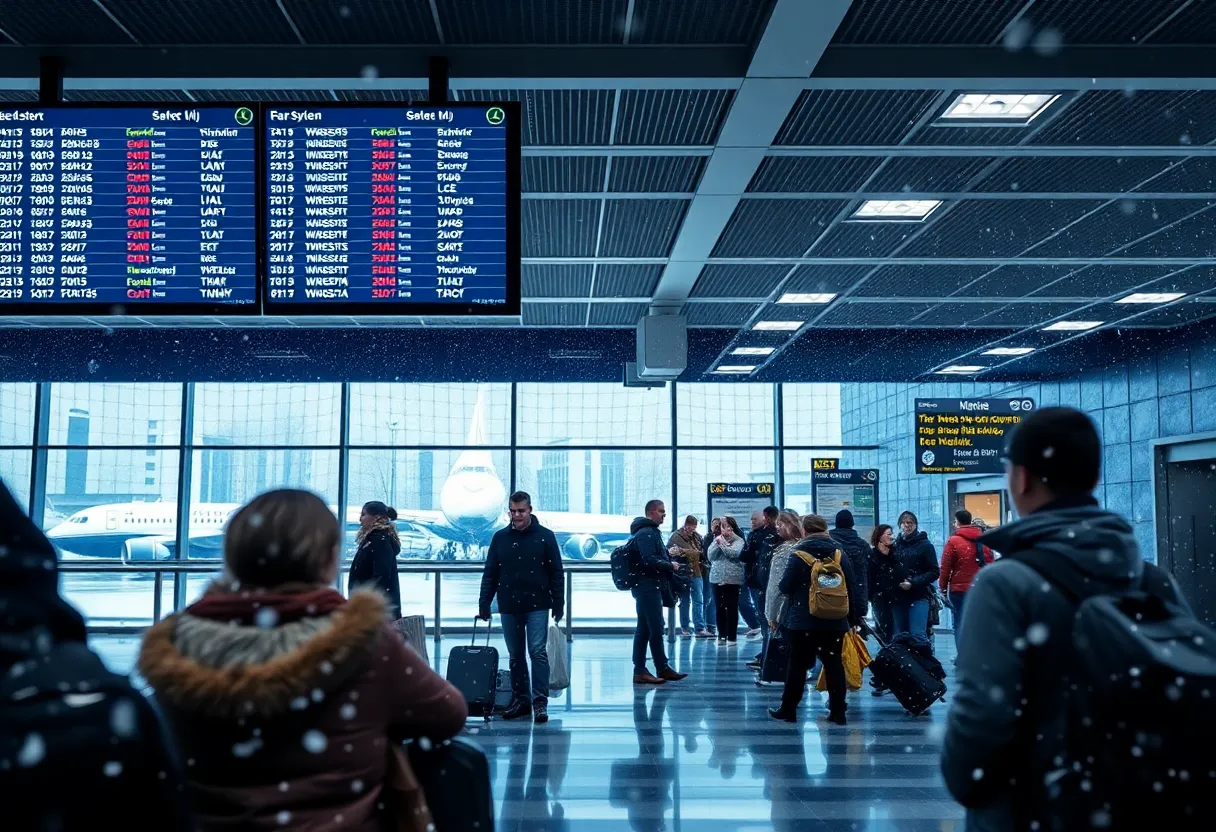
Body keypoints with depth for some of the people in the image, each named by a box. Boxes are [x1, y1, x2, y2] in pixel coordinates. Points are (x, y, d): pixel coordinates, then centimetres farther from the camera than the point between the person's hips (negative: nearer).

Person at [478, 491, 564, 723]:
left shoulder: (545, 536, -1)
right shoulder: (500, 538, 7)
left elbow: (556, 573, -1)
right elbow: (490, 574, 9)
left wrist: (559, 605, -4)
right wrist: (484, 605, 4)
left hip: (537, 606, -3)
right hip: (508, 607, 3)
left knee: (538, 652, -7)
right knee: (516, 655, 9)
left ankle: (540, 700, -4)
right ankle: (520, 699, 18)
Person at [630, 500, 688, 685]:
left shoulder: (652, 532, 20)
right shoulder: (646, 533, -13)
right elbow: (649, 560, -23)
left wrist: (669, 555, 11)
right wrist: (670, 565, -11)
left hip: (651, 586, 11)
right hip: (648, 586, -11)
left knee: (644, 629, 9)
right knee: (656, 628, -6)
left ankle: (639, 671, 11)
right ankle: (662, 668, 0)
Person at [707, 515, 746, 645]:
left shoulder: (738, 540, -2)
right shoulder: (717, 539, 10)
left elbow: (734, 553, -19)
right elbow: (710, 556, 0)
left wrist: (723, 543, -14)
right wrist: (718, 543, -11)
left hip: (732, 578, -4)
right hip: (717, 577, 4)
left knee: (732, 608, -1)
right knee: (720, 608, 7)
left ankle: (732, 637, 5)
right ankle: (721, 635, 14)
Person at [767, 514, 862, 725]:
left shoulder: (799, 554, -8)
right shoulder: (839, 553, 3)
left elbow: (785, 587, -10)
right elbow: (852, 588, 2)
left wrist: (781, 588, 14)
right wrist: (853, 617, 9)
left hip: (803, 622, -3)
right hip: (835, 621, 3)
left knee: (798, 665, 6)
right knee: (834, 664, 8)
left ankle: (788, 710, 14)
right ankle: (838, 712, 8)